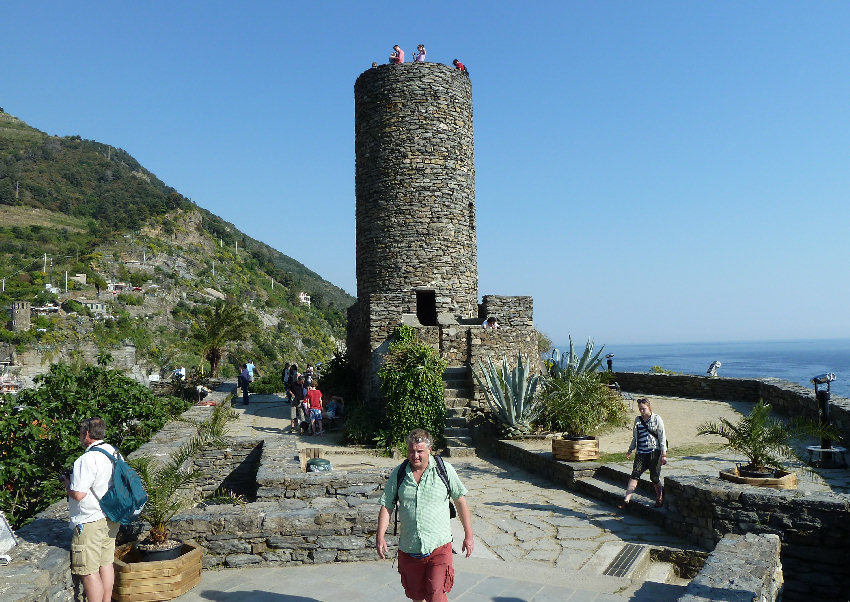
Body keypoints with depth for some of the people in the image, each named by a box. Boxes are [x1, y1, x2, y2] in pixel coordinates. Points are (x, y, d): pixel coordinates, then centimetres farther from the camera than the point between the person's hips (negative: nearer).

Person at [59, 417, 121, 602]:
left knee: (88, 571, 1)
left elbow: (78, 494, -24)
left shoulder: (88, 459, -21)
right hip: (111, 518, 9)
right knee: (106, 564, 18)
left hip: (90, 523, -9)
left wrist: (66, 482, -3)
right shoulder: (114, 453, 6)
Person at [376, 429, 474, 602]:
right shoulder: (398, 473, 1)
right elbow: (386, 505, 4)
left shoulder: (445, 470, -3)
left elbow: (460, 501, 4)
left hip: (438, 547, -2)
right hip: (408, 549, 3)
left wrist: (468, 535, 5)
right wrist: (380, 536, -8)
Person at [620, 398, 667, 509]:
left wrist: (663, 454, -6)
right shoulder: (637, 419, 13)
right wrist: (630, 450, 18)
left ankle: (660, 498, 26)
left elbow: (662, 437, -2)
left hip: (654, 451, -3)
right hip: (641, 452, 4)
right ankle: (627, 499, -14)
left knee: (654, 477, 1)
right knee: (635, 474, -9)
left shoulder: (656, 419, -1)